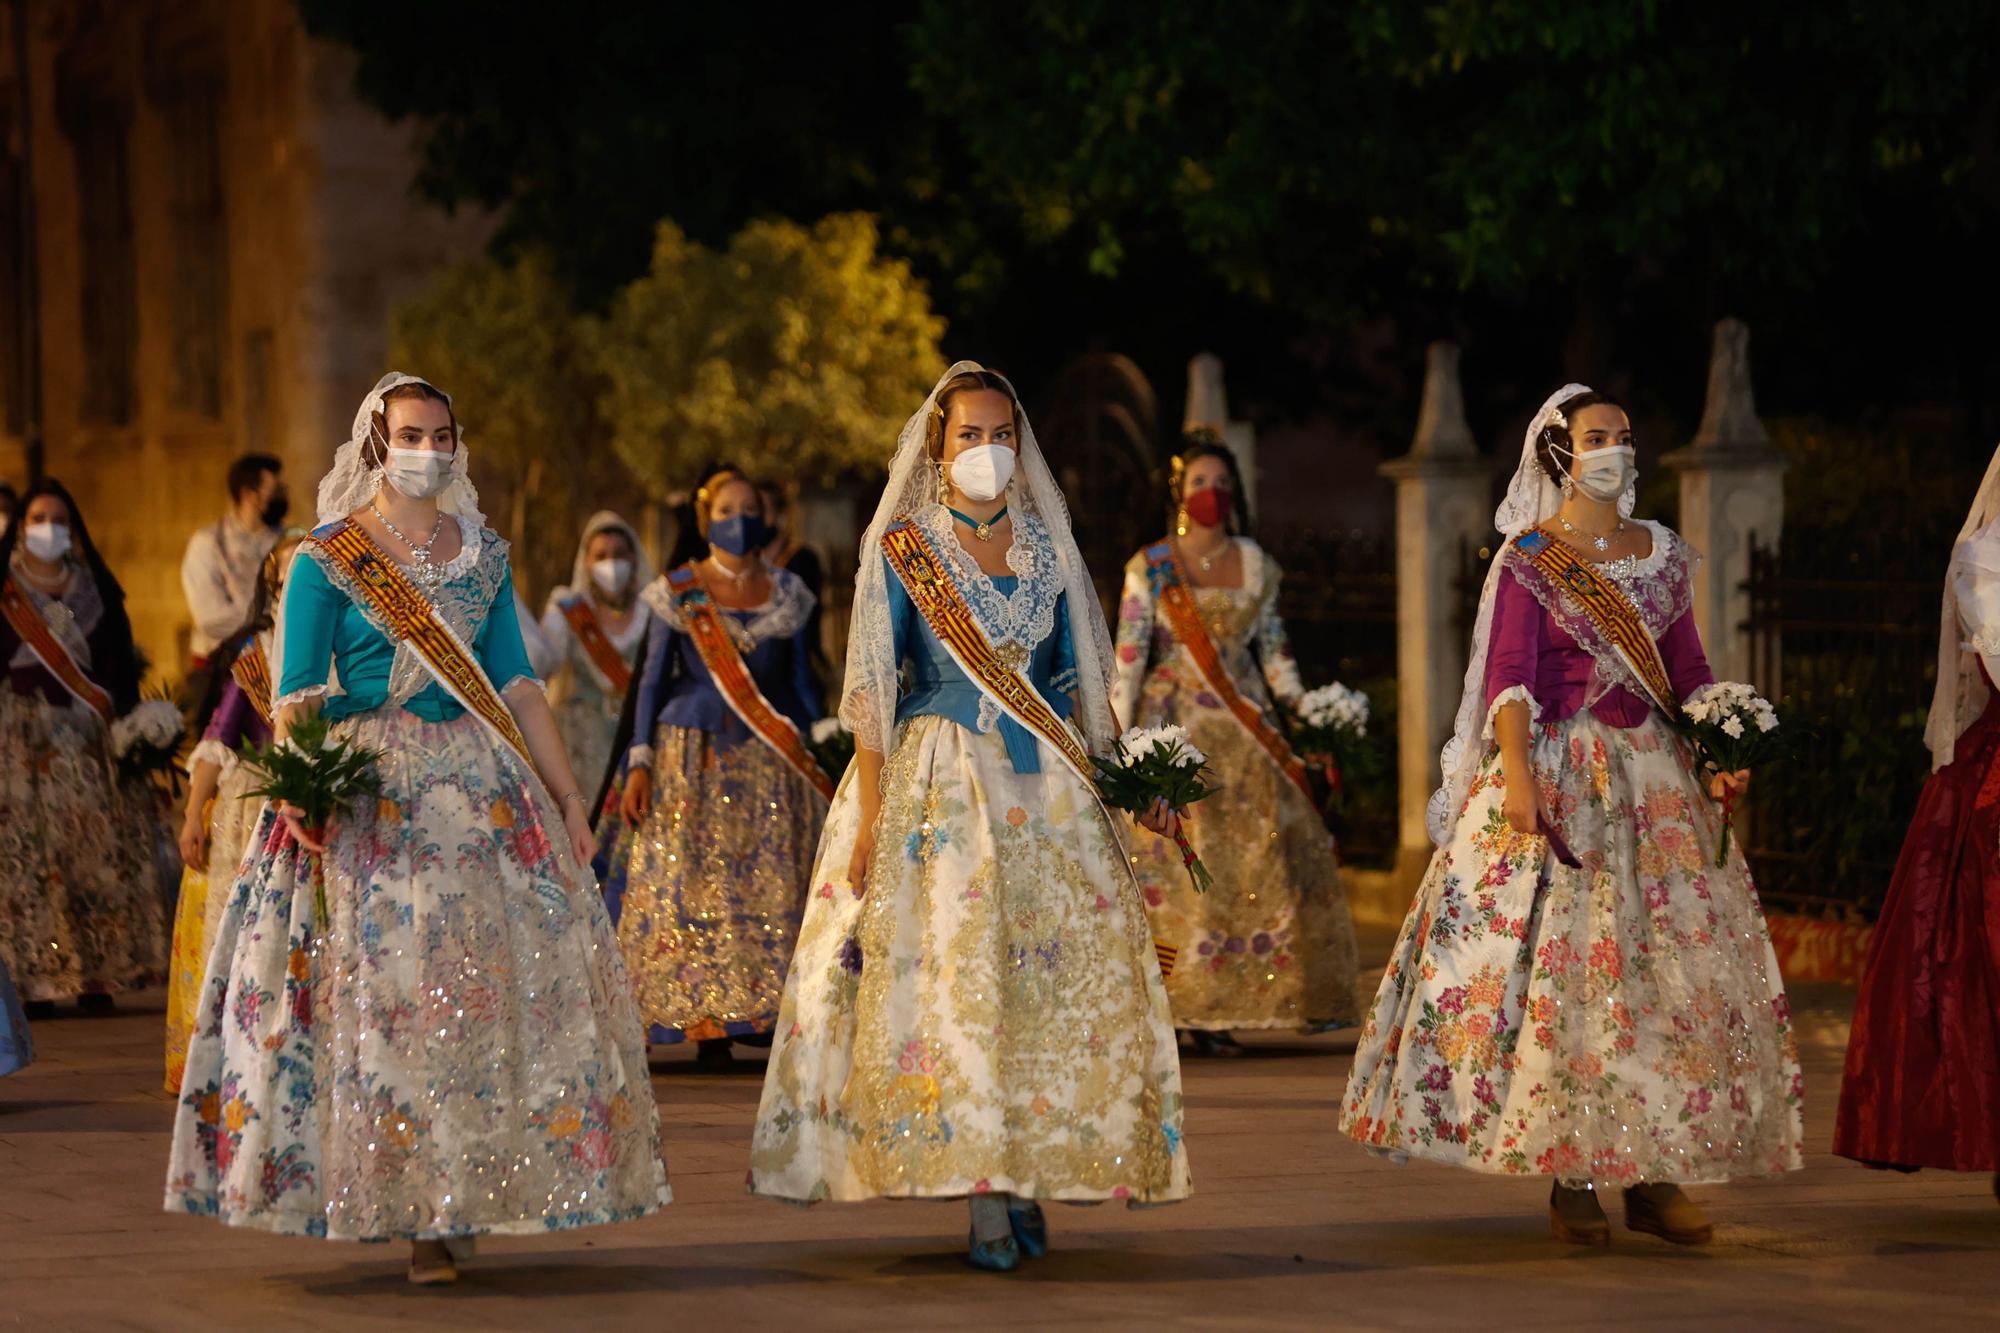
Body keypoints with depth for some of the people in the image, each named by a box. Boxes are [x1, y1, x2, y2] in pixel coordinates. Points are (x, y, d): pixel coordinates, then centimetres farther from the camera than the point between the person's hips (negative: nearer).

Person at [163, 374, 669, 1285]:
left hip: (482, 789, 4)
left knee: (496, 982, -2)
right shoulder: (326, 560, 0)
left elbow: (516, 685, 12)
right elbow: (296, 694, -5)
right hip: (371, 792, -4)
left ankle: (459, 1200, 7)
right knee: (383, 988, -7)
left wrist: (568, 797, 7)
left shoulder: (482, 555, 13)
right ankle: (413, 1215, -2)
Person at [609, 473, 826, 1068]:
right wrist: (639, 764, -3)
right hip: (693, 759, -1)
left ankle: (791, 1016, -8)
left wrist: (814, 760, 7)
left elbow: (803, 684, 13)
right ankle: (707, 1027, -6)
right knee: (694, 890, -7)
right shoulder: (677, 593, 5)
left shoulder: (787, 595, 10)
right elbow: (653, 681, 5)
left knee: (776, 887, -7)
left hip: (771, 762, 1)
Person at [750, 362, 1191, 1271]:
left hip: (1047, 786, 4)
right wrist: (870, 814, -9)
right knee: (951, 972, -11)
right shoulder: (901, 548, 1)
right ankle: (986, 1202, -9)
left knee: (1057, 975, -4)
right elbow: (871, 690, -2)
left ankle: (1030, 1175, 6)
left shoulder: (1047, 547, 11)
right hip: (938, 780, -4)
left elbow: (1082, 681, 16)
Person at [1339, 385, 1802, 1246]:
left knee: (1673, 966, 1)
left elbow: (1689, 672, 15)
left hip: (1655, 776, 5)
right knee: (1560, 962, -8)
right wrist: (1519, 776, -24)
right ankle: (1571, 1179, -3)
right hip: (1559, 773, -5)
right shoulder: (1530, 556, -2)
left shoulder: (1663, 554, 12)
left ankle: (1656, 1176, 6)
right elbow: (1509, 676, -11)